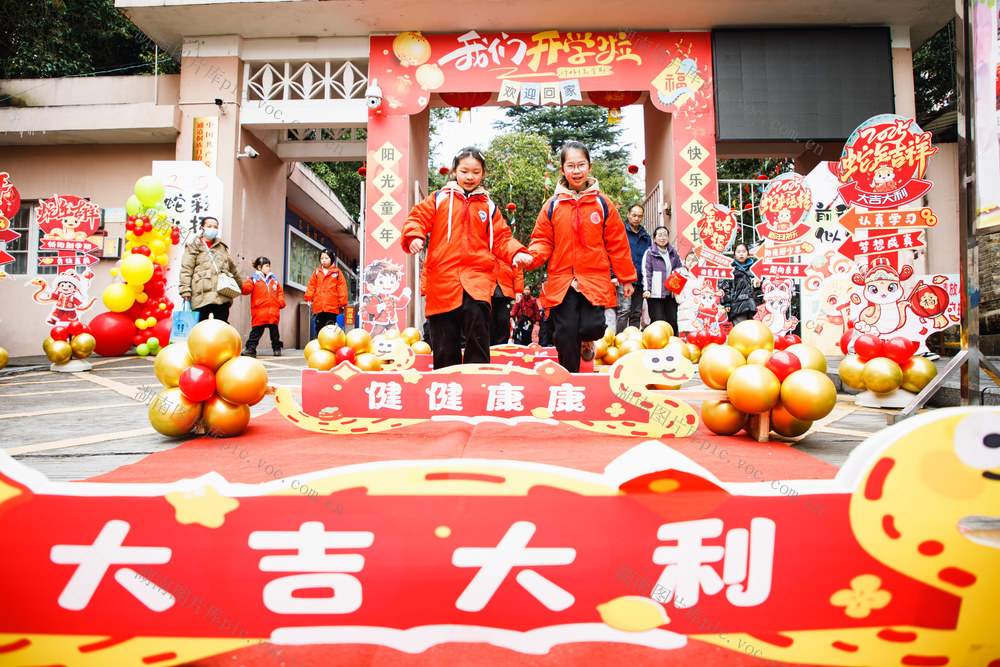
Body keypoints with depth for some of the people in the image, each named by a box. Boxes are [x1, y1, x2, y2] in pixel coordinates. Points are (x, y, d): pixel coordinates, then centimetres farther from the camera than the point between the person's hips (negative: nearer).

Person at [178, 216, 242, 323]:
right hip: (202, 296, -4)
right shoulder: (194, 247, 8)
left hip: (223, 296, 4)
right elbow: (186, 270, 0)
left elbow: (232, 267, 32)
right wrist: (185, 290, -10)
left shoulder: (222, 247, 22)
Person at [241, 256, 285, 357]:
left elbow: (280, 292, 23)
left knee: (274, 330, 7)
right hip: (259, 312, -3)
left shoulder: (273, 279, 19)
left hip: (273, 311, 3)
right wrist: (245, 287, -28)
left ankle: (277, 348, 19)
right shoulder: (253, 279, 6)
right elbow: (246, 289, -6)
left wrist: (280, 302, 8)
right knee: (256, 330, -5)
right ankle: (251, 348, -1)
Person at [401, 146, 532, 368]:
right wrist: (414, 236, -14)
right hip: (442, 279, 0)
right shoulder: (439, 199, 14)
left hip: (477, 279, 0)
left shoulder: (489, 207, 18)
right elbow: (418, 218, 8)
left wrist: (517, 253, -4)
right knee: (444, 347, 2)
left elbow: (501, 238, 15)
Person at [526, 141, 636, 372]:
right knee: (565, 336, -1)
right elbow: (543, 241, 9)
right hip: (561, 281, 1)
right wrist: (531, 256, -14)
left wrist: (626, 278, 12)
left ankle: (586, 340, 25)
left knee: (591, 327, -14)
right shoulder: (552, 205, 6)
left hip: (595, 280, 0)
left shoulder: (602, 204, 6)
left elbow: (617, 243, 9)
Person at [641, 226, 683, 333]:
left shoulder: (673, 253, 16)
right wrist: (647, 289, -20)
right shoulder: (649, 253, 0)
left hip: (670, 294, 5)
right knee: (657, 321, -7)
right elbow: (646, 273, -8)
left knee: (673, 321, 2)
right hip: (655, 294, -5)